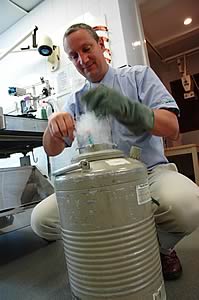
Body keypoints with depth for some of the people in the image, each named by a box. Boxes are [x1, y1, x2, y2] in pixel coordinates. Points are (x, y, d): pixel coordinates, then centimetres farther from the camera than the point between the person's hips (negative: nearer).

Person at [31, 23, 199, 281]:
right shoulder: (75, 100, 12)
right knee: (41, 219, -14)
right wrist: (54, 126, -21)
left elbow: (172, 129, -9)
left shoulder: (139, 75, 5)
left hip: (149, 171, -2)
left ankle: (161, 246, 3)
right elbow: (52, 150, 3)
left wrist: (126, 107, -29)